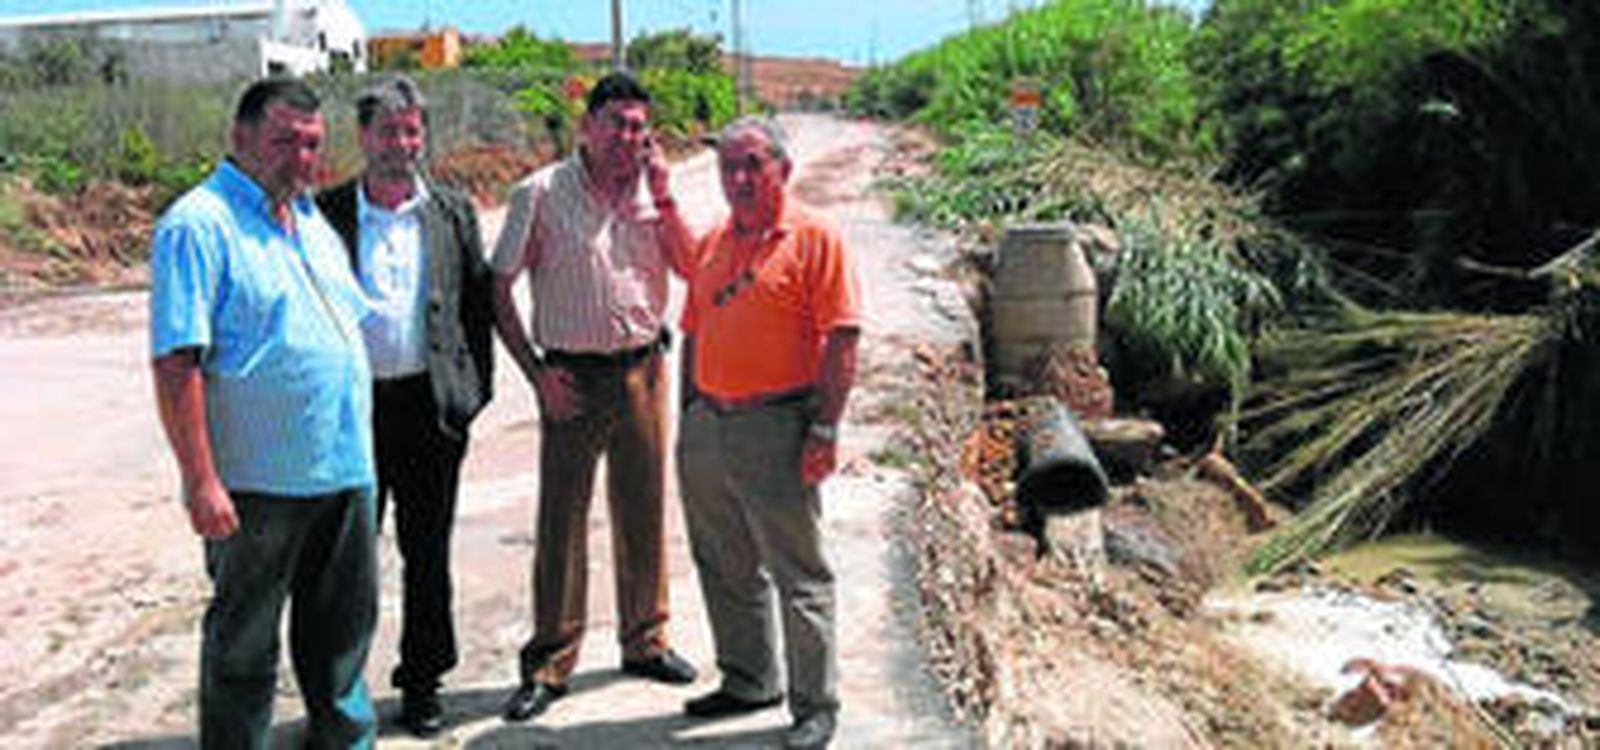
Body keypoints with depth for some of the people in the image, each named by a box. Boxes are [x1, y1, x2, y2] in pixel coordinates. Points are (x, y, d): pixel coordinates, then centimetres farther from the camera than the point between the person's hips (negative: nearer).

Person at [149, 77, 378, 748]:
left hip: (345, 468, 8)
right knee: (244, 641, 6)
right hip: (256, 484, -8)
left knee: (344, 620, 18)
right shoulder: (199, 225, -12)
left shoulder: (312, 221, 14)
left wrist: (360, 444, 19)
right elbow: (176, 364, -18)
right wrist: (199, 480, -22)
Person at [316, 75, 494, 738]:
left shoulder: (453, 212, 7)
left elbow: (479, 302, 9)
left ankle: (422, 682, 22)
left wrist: (476, 387, 3)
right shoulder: (327, 212, 3)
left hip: (431, 404, 1)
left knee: (428, 553, 9)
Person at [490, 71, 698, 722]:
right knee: (562, 518, -1)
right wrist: (537, 373, -8)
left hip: (642, 368, 4)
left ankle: (645, 642, 26)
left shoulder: (652, 193, 8)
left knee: (642, 511, 11)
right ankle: (548, 663, 9)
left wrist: (664, 198, -9)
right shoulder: (542, 194, -3)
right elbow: (499, 289, -3)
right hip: (573, 375, -3)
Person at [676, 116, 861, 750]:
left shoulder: (813, 240, -6)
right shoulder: (712, 245, 15)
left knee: (799, 574, 0)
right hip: (706, 426, 7)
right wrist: (690, 417, 15)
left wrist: (825, 429, -16)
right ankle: (748, 681, 32)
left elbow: (841, 340, -11)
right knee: (724, 568, 16)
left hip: (776, 427, -7)